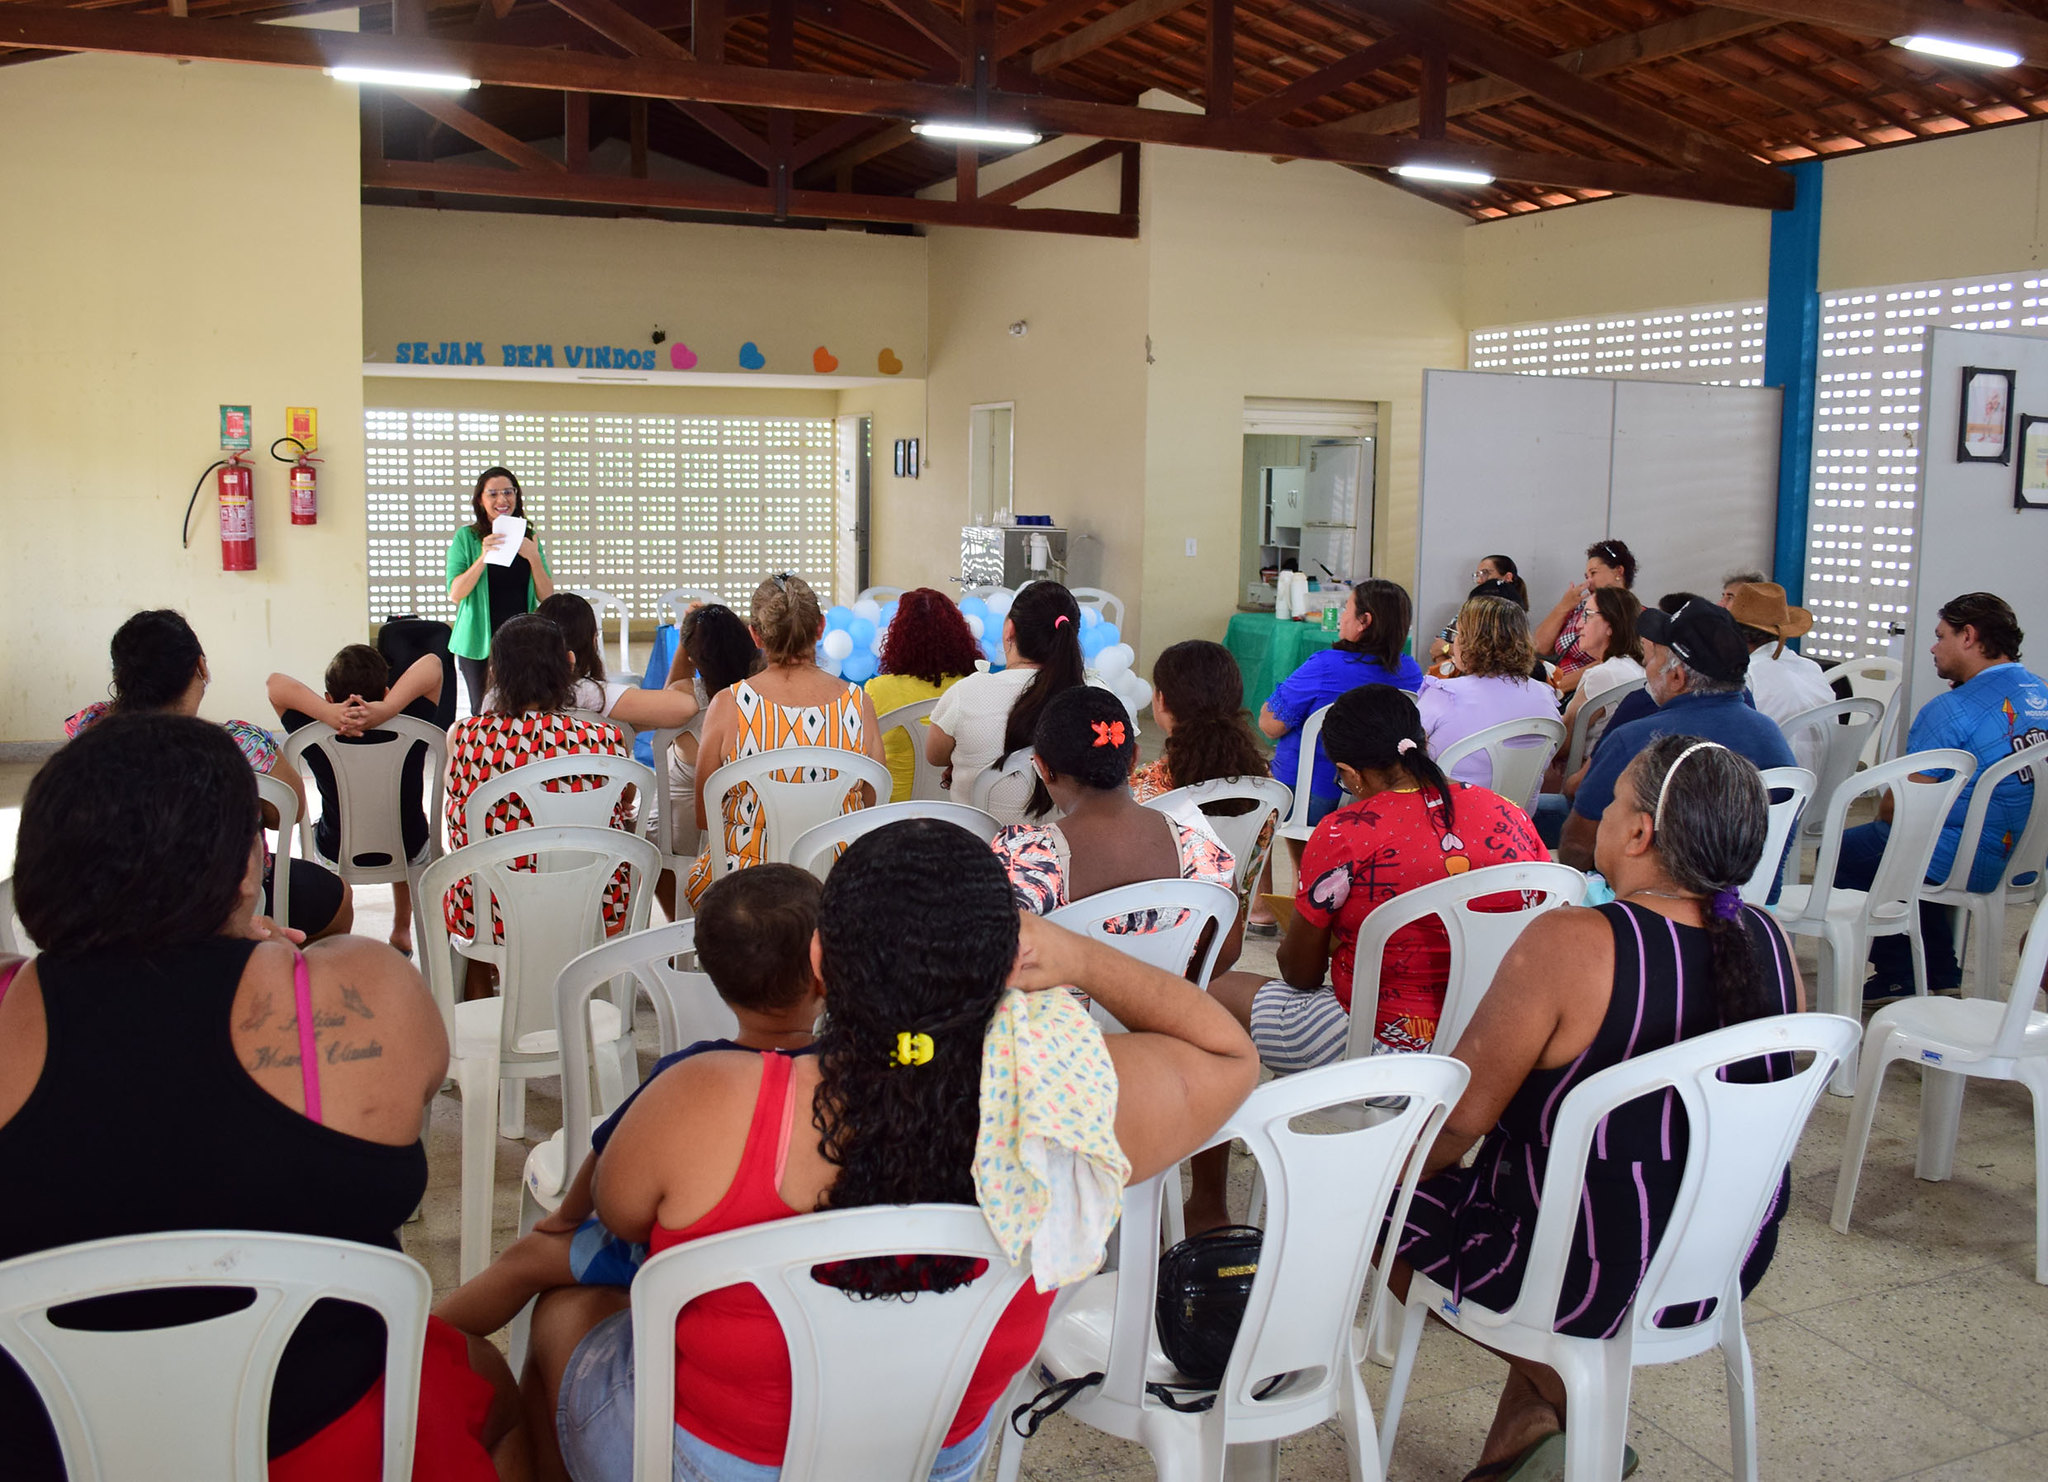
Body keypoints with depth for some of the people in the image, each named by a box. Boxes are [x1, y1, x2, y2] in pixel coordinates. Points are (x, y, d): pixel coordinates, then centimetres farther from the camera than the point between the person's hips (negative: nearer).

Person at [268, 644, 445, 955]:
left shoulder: (315, 739, -28)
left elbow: (274, 683, -26)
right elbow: (431, 663, -29)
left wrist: (328, 713, -41)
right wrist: (387, 709, -42)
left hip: (336, 854, 0)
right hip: (409, 853, 0)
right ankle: (402, 932, 43)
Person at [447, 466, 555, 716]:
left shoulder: (529, 538, 9)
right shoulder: (466, 537, 1)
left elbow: (547, 597, 4)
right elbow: (455, 593, -8)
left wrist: (534, 557, -11)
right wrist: (484, 557, -20)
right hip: (479, 640, -2)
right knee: (483, 713, -1)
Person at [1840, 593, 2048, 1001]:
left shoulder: (1952, 711, -20)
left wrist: (1882, 815, 6)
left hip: (1967, 866, -9)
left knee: (1841, 852, 9)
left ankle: (1901, 977, 17)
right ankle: (1942, 971, 34)